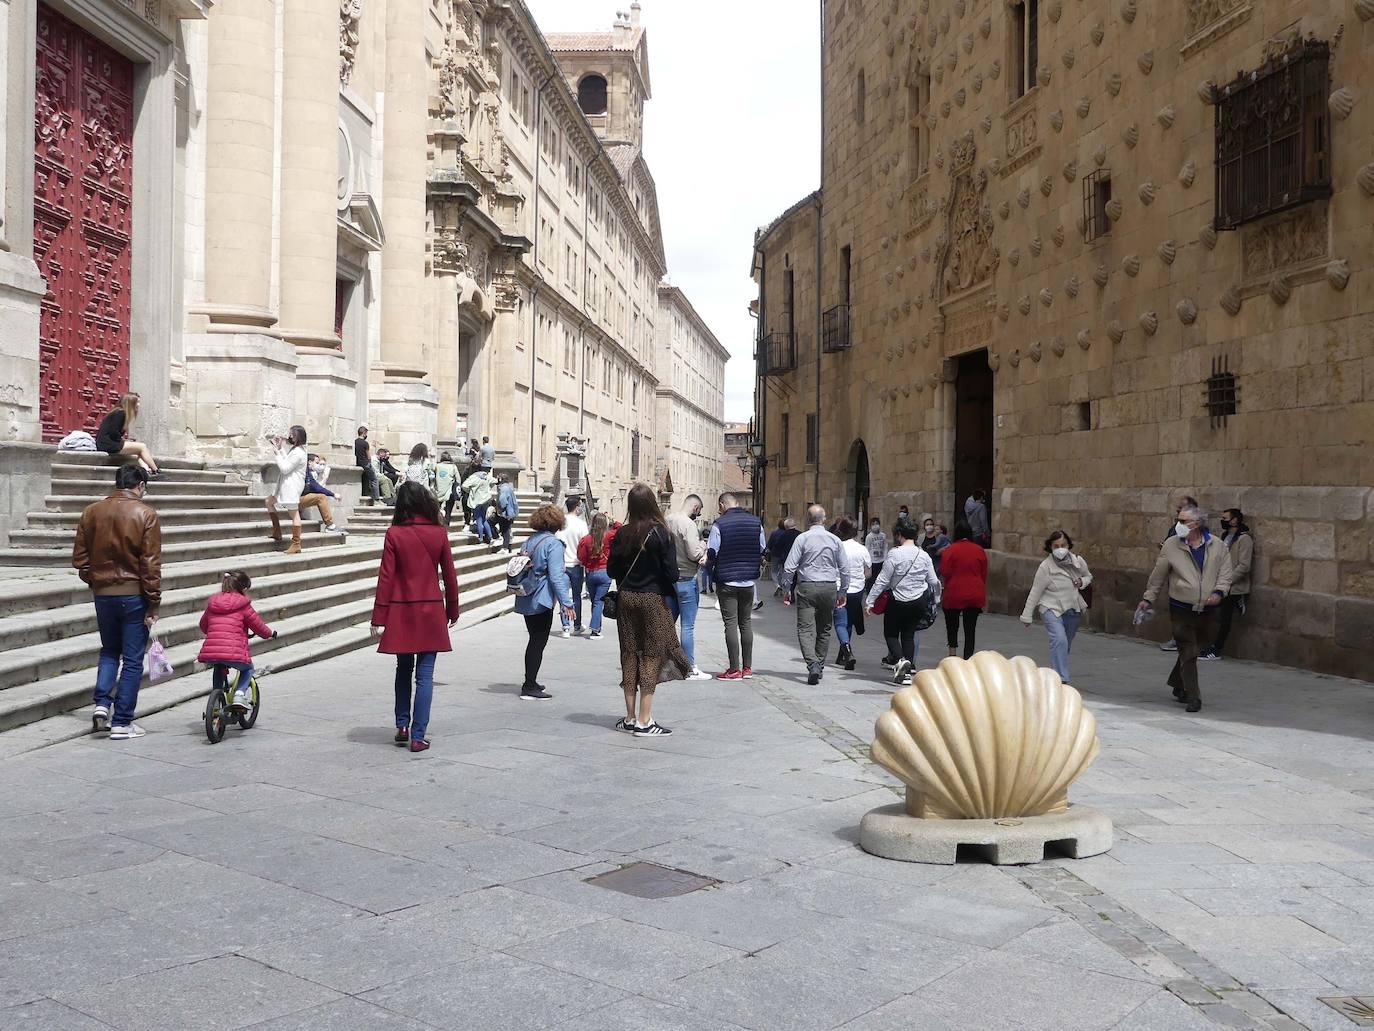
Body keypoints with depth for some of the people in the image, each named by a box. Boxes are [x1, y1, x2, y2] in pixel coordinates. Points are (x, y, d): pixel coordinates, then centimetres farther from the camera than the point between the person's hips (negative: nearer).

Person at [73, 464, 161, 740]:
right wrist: (153, 603, -7)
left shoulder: (92, 512, 2)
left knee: (109, 650, 23)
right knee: (132, 659, 4)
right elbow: (151, 564, -12)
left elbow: (79, 558, 5)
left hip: (103, 593, 4)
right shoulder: (146, 514, -11)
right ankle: (122, 723, 6)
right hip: (134, 594, -4)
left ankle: (102, 703, 6)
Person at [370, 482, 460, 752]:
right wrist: (452, 610, 16)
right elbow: (449, 575, 3)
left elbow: (386, 577, -6)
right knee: (424, 675, 2)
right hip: (432, 611, 0)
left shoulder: (394, 534, -7)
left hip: (401, 611, 0)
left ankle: (402, 727, 20)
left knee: (404, 669, 18)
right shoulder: (439, 533, -3)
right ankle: (418, 736, 1)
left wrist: (379, 618, -2)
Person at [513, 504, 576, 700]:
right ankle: (529, 687, -2)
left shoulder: (529, 542, 11)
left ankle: (530, 682, 26)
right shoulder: (553, 543, -13)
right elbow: (556, 576, -20)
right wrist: (566, 602, -18)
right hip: (542, 600, -8)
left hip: (525, 600, 8)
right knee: (539, 642, -2)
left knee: (534, 640, 18)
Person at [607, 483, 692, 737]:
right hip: (653, 600, -4)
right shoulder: (661, 533, -13)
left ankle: (630, 718, 16)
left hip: (626, 599, 4)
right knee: (651, 657, 3)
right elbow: (671, 572, -13)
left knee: (629, 656, 11)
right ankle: (644, 721, 2)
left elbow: (611, 570, 2)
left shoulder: (622, 534, -2)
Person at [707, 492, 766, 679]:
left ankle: (734, 669, -1)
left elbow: (712, 553, -12)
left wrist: (709, 567, 8)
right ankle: (747, 668, 15)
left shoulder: (719, 524, -11)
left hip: (727, 581, -4)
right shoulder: (756, 522, 2)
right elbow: (763, 550, 8)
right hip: (749, 581, 4)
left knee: (731, 624, -1)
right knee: (746, 623, 13)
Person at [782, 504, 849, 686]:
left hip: (806, 587, -3)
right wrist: (843, 591, 20)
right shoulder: (835, 540, 4)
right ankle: (820, 667, 23)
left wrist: (787, 589, 2)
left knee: (806, 629, -5)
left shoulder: (803, 538, -5)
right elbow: (844, 569, 9)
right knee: (824, 629, 16)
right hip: (829, 588, 3)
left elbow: (789, 567, -8)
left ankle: (812, 664, -24)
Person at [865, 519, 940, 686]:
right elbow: (934, 581, 5)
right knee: (909, 635, 14)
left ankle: (899, 660, -15)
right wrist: (936, 600, 20)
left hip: (898, 601, -4)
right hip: (919, 601, 4)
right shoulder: (924, 556, 0)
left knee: (891, 633, 11)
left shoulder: (894, 554, -14)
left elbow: (883, 580, -13)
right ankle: (908, 672, 8)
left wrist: (871, 601, -8)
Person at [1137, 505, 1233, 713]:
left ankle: (1178, 685, 35)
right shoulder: (1171, 545, -2)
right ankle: (1192, 698, -1)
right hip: (1181, 609, -2)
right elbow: (1158, 575, 5)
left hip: (1206, 610, 2)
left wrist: (1219, 592, -13)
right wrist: (1148, 598, 7)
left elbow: (1226, 572, 4)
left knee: (1190, 650, 14)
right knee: (1188, 653, -4)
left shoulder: (1217, 546, 1)